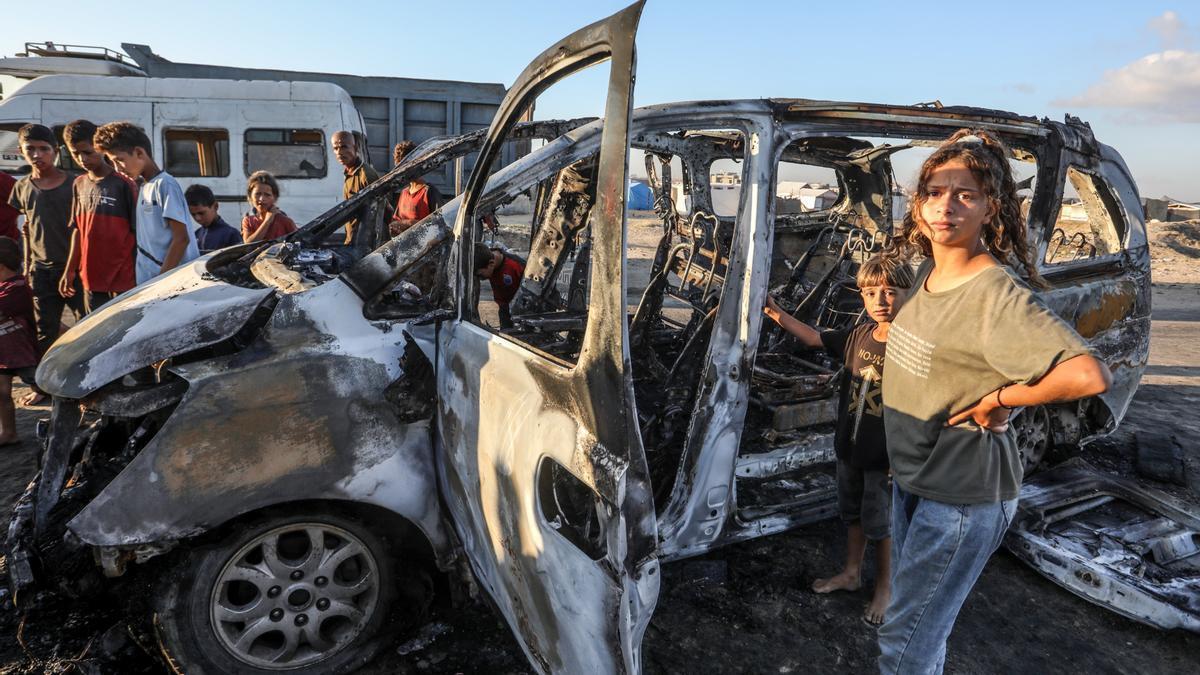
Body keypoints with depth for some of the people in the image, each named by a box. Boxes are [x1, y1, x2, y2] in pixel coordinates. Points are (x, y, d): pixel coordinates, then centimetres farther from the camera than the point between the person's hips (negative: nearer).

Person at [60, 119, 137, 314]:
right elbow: (78, 230, 17)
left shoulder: (123, 184, -8)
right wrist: (69, 270, 15)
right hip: (91, 278, 6)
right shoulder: (79, 185, 11)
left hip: (122, 278, -6)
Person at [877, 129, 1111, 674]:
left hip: (964, 492, -8)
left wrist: (997, 399, -22)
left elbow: (1089, 375, -35)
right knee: (923, 625, 25)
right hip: (913, 474, 8)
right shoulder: (928, 270, 2)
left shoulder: (998, 293, -23)